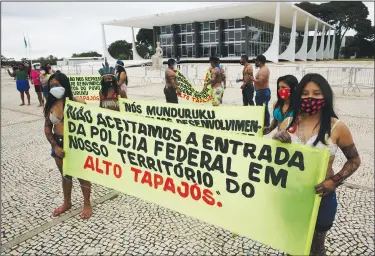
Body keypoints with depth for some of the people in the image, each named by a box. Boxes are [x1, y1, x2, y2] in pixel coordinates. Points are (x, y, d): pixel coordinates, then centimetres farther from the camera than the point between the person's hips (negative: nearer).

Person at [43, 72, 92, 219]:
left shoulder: (77, 102, -15)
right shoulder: (50, 105, 0)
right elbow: (47, 127, 5)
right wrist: (55, 146, -6)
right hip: (58, 144, 5)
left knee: (82, 175, 9)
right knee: (65, 175, 21)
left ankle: (87, 205, 29)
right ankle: (67, 203, 42)